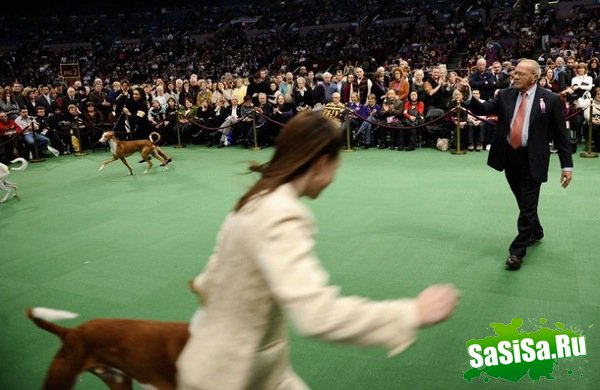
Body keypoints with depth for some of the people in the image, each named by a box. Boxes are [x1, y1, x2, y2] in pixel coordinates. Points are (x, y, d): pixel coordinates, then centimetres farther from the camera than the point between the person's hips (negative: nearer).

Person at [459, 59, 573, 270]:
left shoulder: (550, 100, -6)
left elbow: (561, 134, -3)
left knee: (528, 205, -1)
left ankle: (517, 250, 8)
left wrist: (566, 165, -5)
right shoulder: (505, 95, 4)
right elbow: (483, 109, -6)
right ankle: (535, 232, 43)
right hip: (510, 157, 4)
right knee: (524, 203, 19)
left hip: (532, 159, -4)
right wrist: (468, 95, -24)